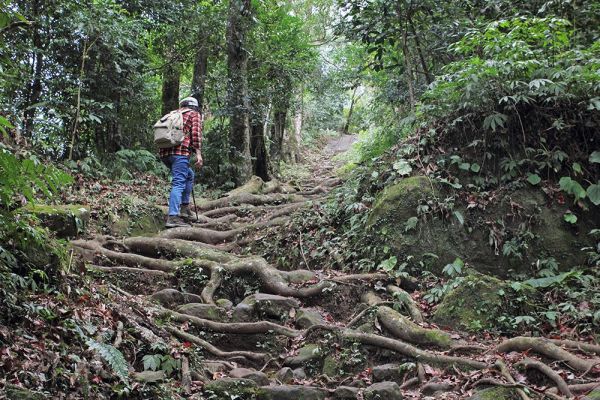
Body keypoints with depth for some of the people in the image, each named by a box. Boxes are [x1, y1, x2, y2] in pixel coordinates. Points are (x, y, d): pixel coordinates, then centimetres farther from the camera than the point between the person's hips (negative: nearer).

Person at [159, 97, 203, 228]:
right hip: (180, 150, -7)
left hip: (164, 151, 7)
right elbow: (196, 133, -3)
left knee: (189, 175, 23)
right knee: (178, 183, -12)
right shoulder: (195, 114, 13)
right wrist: (198, 152, -8)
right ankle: (172, 217, -25)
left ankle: (184, 208, 17)